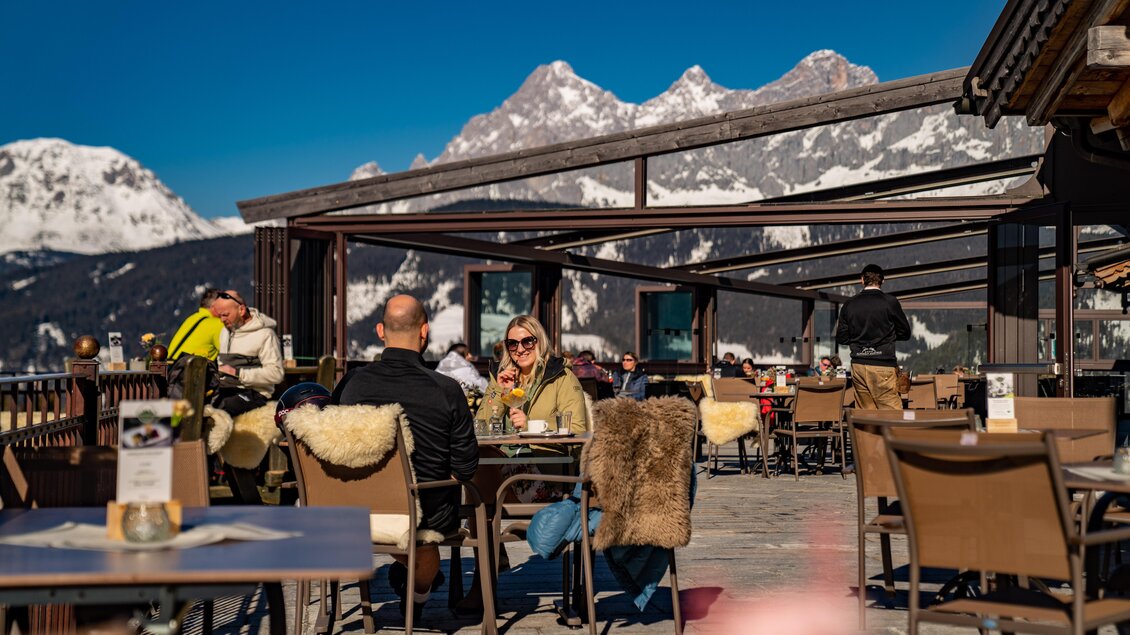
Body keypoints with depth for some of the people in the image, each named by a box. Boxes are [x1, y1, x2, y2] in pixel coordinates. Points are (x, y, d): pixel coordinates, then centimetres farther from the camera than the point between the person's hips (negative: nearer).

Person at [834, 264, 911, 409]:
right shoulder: (890, 302, -4)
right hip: (883, 365, -4)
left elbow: (841, 338, 8)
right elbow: (905, 333, 3)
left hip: (858, 365, 4)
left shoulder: (849, 305, 4)